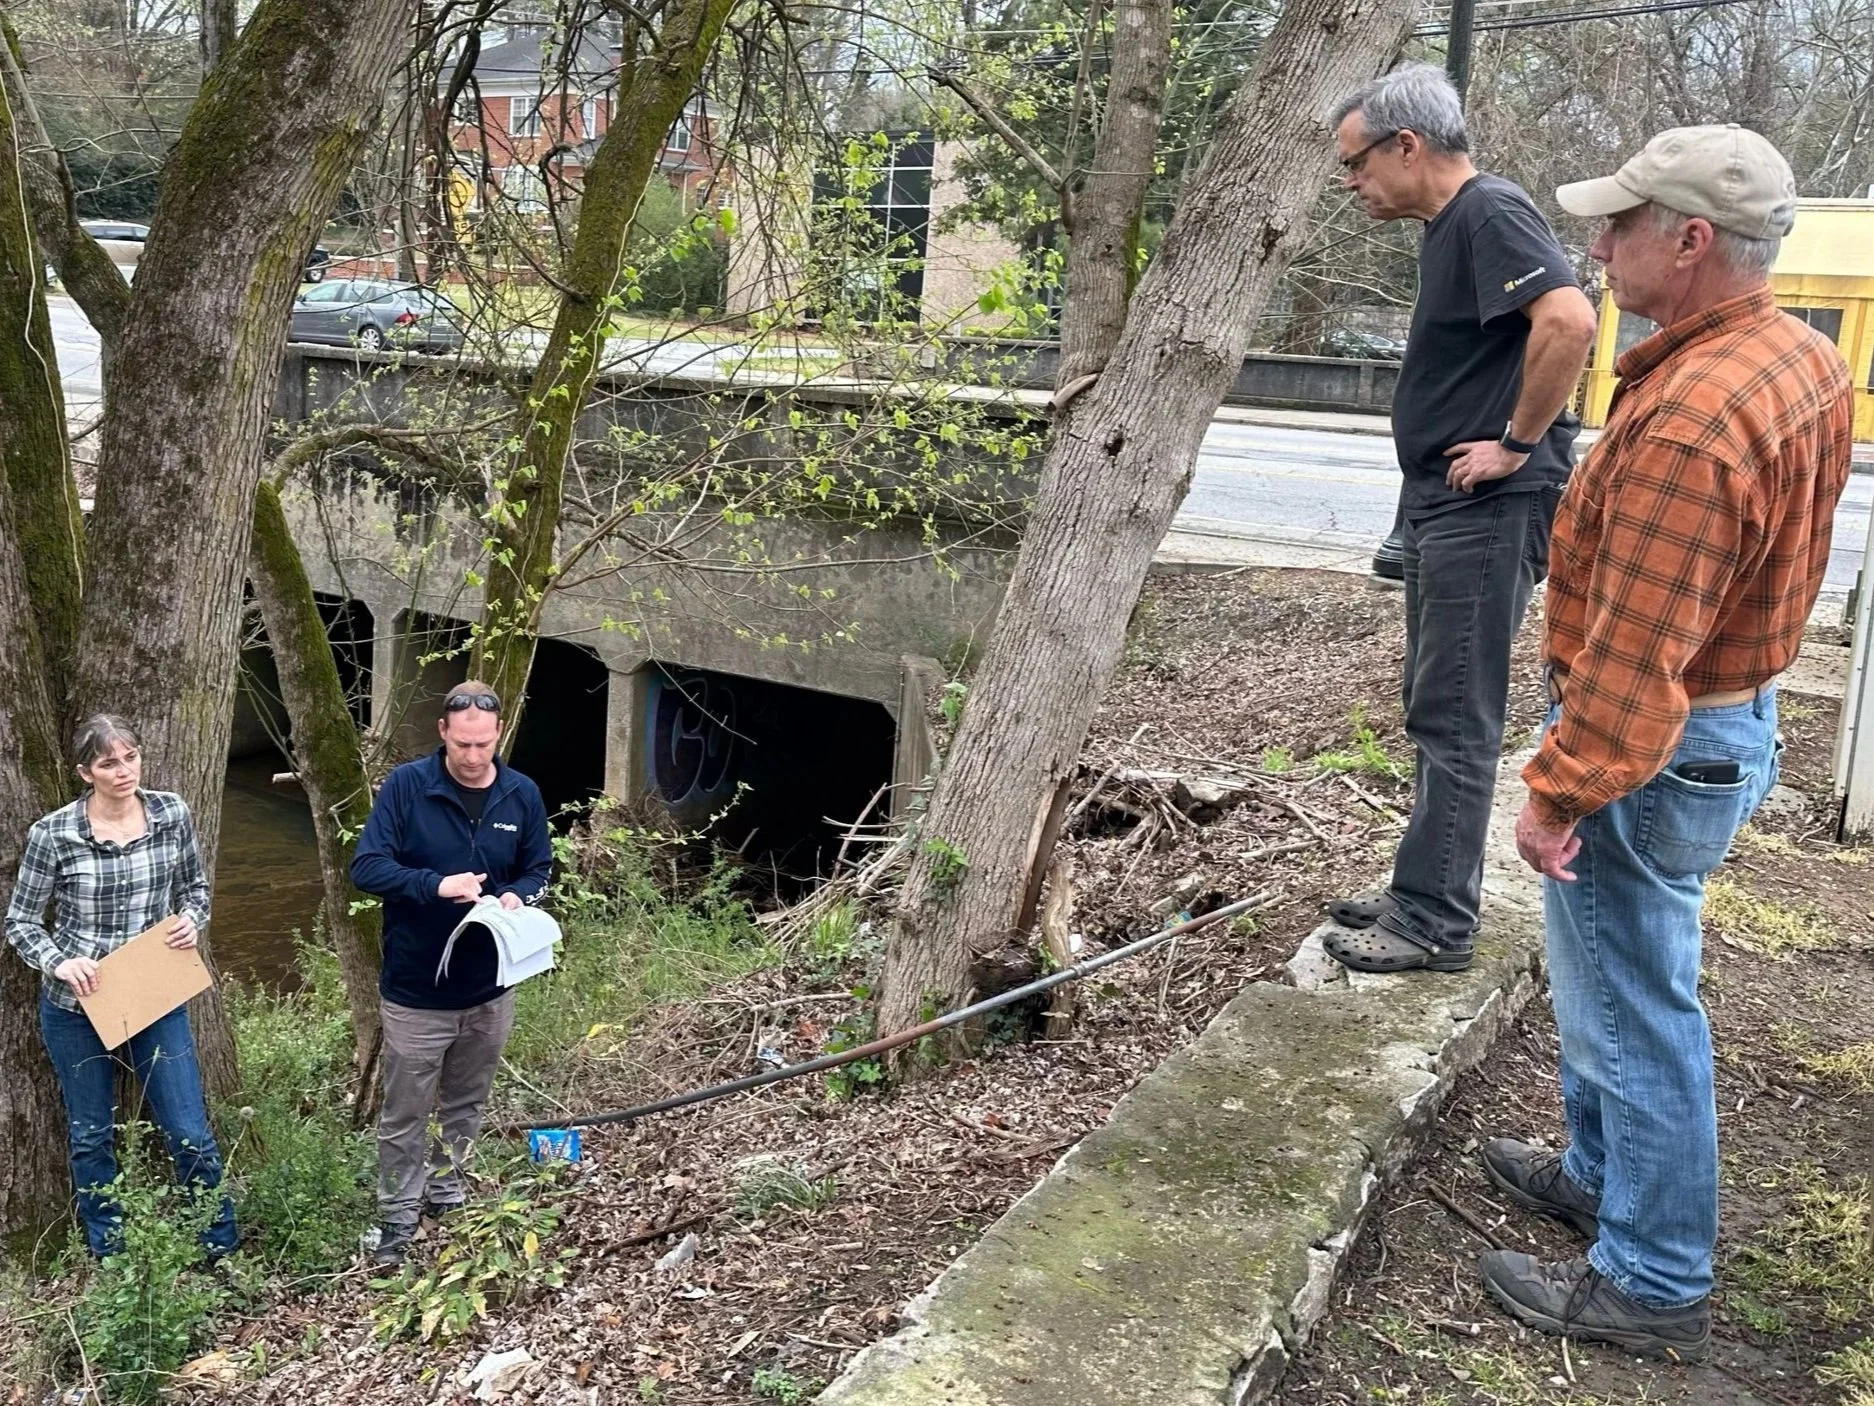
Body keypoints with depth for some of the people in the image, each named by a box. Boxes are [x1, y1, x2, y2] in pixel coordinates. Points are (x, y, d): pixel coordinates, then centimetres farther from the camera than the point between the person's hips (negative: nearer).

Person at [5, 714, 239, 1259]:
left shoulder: (173, 815, -7)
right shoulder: (52, 834, -13)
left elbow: (195, 886, 9)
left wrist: (192, 921, -12)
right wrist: (59, 962, -20)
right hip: (77, 1007, -1)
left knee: (191, 1134, 2)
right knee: (91, 1138, 13)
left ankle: (223, 1252, 21)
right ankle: (110, 1260, 32)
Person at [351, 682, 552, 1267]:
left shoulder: (522, 795, -2)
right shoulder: (406, 785, -13)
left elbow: (538, 869, 8)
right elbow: (367, 867, -15)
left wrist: (517, 896, -15)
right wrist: (436, 885, -30)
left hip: (490, 988, 4)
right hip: (415, 990, -3)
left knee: (466, 1106, 20)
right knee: (405, 1114, 7)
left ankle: (446, 1196, 40)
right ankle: (397, 1219, 24)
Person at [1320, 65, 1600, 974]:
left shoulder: (1490, 213, -14)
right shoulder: (1450, 226, 16)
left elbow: (1570, 322, -30)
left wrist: (1518, 444, -20)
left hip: (1489, 510, -10)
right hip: (1446, 504, 10)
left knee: (1454, 719, -5)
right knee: (1440, 712, 15)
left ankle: (1434, 924, 3)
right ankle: (1429, 891, 25)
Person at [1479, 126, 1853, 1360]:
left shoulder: (1691, 418, -29)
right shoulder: (1807, 361, 3)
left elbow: (1636, 654, -29)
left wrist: (1559, 792, -21)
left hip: (1658, 750, -10)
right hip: (1737, 714, 10)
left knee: (1633, 1006, 4)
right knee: (1619, 978, 24)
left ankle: (1656, 1284, 19)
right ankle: (1604, 1175, 42)